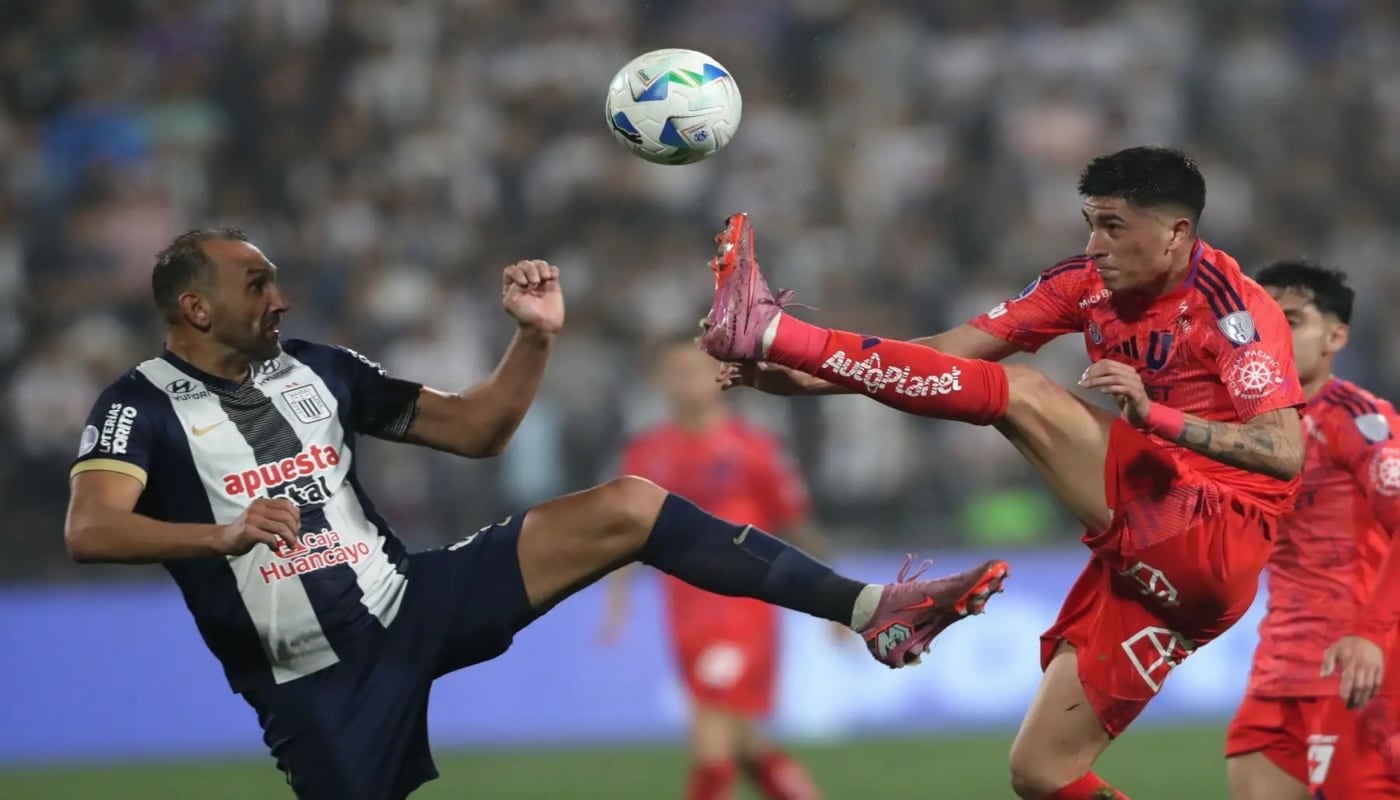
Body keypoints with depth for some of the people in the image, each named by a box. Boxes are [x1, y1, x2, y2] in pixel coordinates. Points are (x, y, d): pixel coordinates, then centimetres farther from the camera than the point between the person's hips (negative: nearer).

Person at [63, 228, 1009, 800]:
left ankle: (871, 608, -10)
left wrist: (536, 339, -3)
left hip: (413, 599, 5)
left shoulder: (313, 369, 9)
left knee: (626, 508, -9)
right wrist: (221, 534, -42)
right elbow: (89, 530, -26)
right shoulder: (143, 408, -8)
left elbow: (475, 430, 14)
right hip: (315, 686, -4)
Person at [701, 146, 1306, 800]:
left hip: (1215, 539, -8)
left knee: (1024, 395, -18)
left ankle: (764, 330, -20)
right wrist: (801, 379, -7)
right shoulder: (1088, 284, 9)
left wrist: (1153, 414, -34)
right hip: (1151, 558, 8)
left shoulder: (1232, 304, -11)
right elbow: (951, 352, 4)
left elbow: (1285, 453, -22)